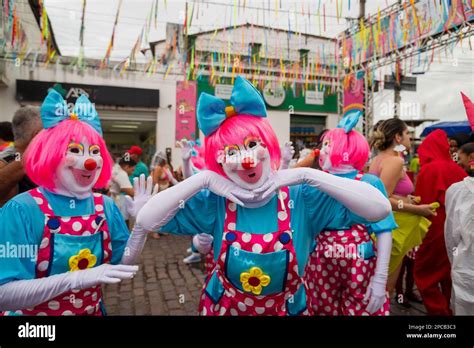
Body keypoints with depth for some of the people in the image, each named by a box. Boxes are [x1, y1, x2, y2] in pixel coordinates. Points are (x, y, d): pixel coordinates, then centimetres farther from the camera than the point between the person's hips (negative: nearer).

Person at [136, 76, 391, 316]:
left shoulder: (303, 200, -23)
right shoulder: (214, 204, -20)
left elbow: (380, 208, -30)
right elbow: (146, 220, -24)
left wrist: (307, 175, -33)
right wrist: (203, 179, -30)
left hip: (286, 309, 0)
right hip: (223, 307, 1)